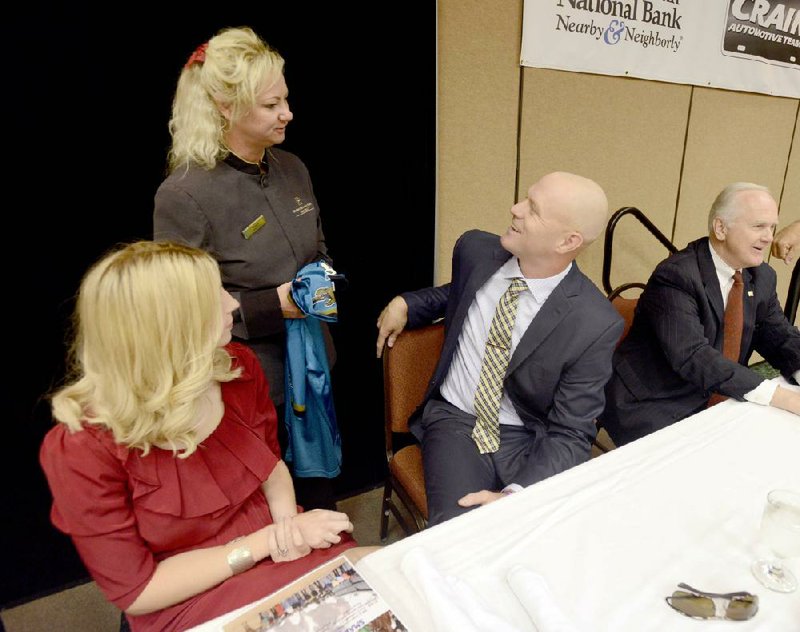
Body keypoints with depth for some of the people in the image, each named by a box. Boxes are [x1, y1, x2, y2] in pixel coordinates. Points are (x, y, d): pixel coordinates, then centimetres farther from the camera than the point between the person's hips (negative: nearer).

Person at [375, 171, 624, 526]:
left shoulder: (595, 324, -18)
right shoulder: (475, 249, -7)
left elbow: (571, 434, -14)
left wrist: (516, 494, -27)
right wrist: (405, 303, 5)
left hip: (530, 440, -1)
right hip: (455, 420, 2)